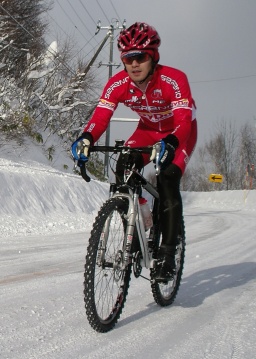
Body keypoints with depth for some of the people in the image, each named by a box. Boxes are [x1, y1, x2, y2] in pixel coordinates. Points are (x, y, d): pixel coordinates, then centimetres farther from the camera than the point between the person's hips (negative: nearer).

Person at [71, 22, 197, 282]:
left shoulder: (173, 79, -34)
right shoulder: (118, 84, -22)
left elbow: (184, 120, -44)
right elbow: (100, 116, -29)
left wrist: (169, 144, -64)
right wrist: (86, 139, -50)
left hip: (180, 133, -4)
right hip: (149, 130, 4)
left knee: (167, 182, -27)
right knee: (124, 170, -23)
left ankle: (167, 255, -18)